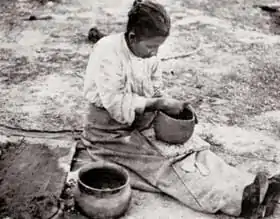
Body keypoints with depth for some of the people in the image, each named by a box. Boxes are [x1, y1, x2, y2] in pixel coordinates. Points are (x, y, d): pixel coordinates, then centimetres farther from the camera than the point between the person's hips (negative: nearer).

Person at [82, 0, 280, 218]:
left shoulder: (149, 55, 0)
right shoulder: (108, 52, -20)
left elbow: (157, 93, 8)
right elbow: (115, 103, -25)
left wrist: (171, 104, -14)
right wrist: (158, 104, -24)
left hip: (143, 125, 7)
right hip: (111, 132, -7)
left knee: (190, 148, -15)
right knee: (164, 163, -24)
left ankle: (249, 188, -29)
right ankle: (237, 200, -39)